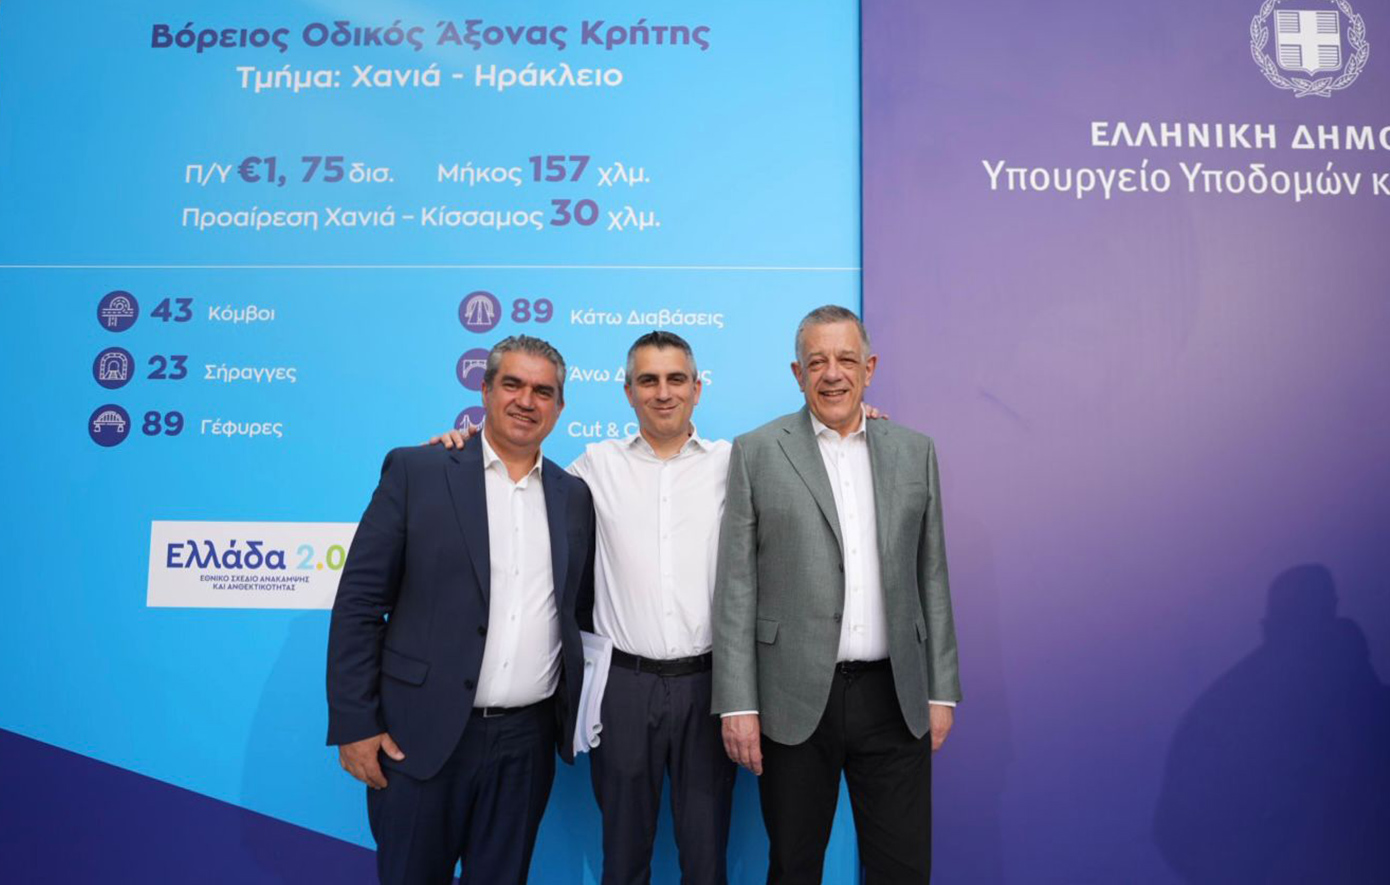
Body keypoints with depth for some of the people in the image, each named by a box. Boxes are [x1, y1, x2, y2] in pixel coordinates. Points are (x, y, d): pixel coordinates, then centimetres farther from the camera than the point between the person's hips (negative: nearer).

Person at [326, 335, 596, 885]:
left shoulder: (573, 496, 7)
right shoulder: (416, 472, -3)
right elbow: (359, 602, -5)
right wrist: (354, 724, -8)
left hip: (527, 741, 3)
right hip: (424, 734, -3)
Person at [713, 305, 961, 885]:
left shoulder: (915, 452, 7)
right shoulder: (756, 453, -2)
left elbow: (931, 577, 9)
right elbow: (736, 587, -3)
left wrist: (942, 690, 7)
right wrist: (737, 703, -7)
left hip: (894, 699, 2)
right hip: (795, 701, -2)